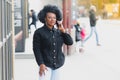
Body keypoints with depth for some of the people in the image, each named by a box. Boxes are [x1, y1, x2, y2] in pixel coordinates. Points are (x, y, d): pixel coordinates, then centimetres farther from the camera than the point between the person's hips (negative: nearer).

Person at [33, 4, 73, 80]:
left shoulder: (58, 32, 6)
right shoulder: (39, 32, -6)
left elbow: (70, 42, 2)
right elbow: (36, 50, -9)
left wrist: (63, 31, -6)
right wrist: (41, 64, -16)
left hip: (58, 64, 5)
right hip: (46, 64, -4)